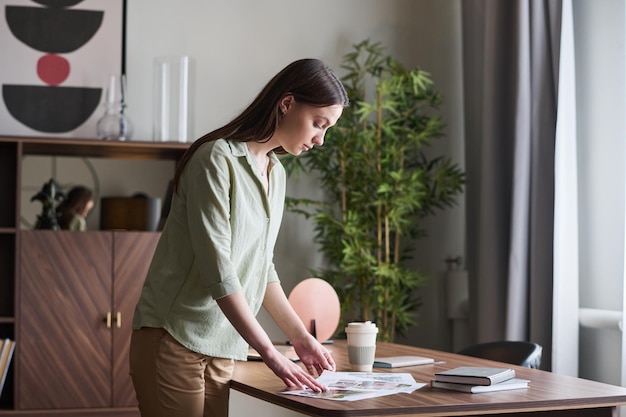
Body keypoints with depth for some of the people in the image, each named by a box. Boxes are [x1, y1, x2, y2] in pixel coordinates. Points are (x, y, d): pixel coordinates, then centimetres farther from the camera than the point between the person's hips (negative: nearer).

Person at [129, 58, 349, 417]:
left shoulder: (276, 174, 12)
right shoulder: (217, 159, -14)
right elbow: (217, 268, -19)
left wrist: (301, 337, 8)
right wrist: (271, 353, -20)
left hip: (223, 352, 7)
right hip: (176, 341, -7)